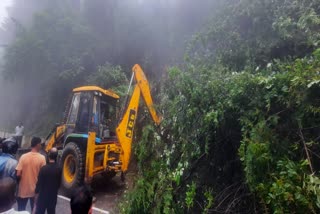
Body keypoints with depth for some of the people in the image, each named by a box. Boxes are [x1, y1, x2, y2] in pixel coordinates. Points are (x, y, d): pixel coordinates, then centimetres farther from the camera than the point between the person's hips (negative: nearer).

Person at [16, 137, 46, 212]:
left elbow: (18, 174, -10)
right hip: (36, 190, -1)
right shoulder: (42, 158, -14)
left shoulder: (23, 156, -9)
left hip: (23, 190, 2)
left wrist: (23, 177, 11)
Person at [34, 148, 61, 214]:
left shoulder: (44, 168, -20)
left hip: (43, 195, -3)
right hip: (53, 195, 3)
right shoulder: (59, 169, -7)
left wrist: (36, 192, 4)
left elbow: (39, 183, -12)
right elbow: (59, 183, 3)